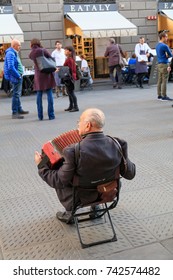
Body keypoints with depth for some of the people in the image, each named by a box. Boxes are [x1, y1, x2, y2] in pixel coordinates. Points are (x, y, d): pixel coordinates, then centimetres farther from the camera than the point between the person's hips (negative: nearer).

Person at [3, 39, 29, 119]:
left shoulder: (14, 53, 14)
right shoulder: (10, 54, -17)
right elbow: (11, 67, -26)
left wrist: (19, 75, 13)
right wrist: (18, 76, -19)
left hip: (18, 77, 10)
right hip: (15, 77, -10)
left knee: (17, 94, 18)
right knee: (16, 94, -8)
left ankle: (19, 109, 30)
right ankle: (14, 113, -5)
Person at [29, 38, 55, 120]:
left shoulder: (31, 54, 5)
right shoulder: (43, 50, -7)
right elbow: (50, 58, 1)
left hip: (38, 75, 3)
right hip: (47, 74, -3)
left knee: (39, 95, 9)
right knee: (49, 94, 1)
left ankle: (40, 116, 9)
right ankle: (51, 115, 0)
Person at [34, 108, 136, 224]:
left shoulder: (74, 152, -31)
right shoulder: (118, 145, -20)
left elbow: (58, 181, -19)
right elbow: (130, 174, -8)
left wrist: (41, 165, -4)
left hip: (80, 199, -4)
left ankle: (70, 213, 31)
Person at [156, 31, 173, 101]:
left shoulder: (157, 45, 14)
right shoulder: (164, 46, -15)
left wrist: (166, 55, 1)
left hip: (159, 64, 9)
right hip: (164, 65, -9)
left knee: (159, 81, 10)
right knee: (164, 81, -6)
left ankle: (159, 95, 14)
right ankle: (164, 96, -5)